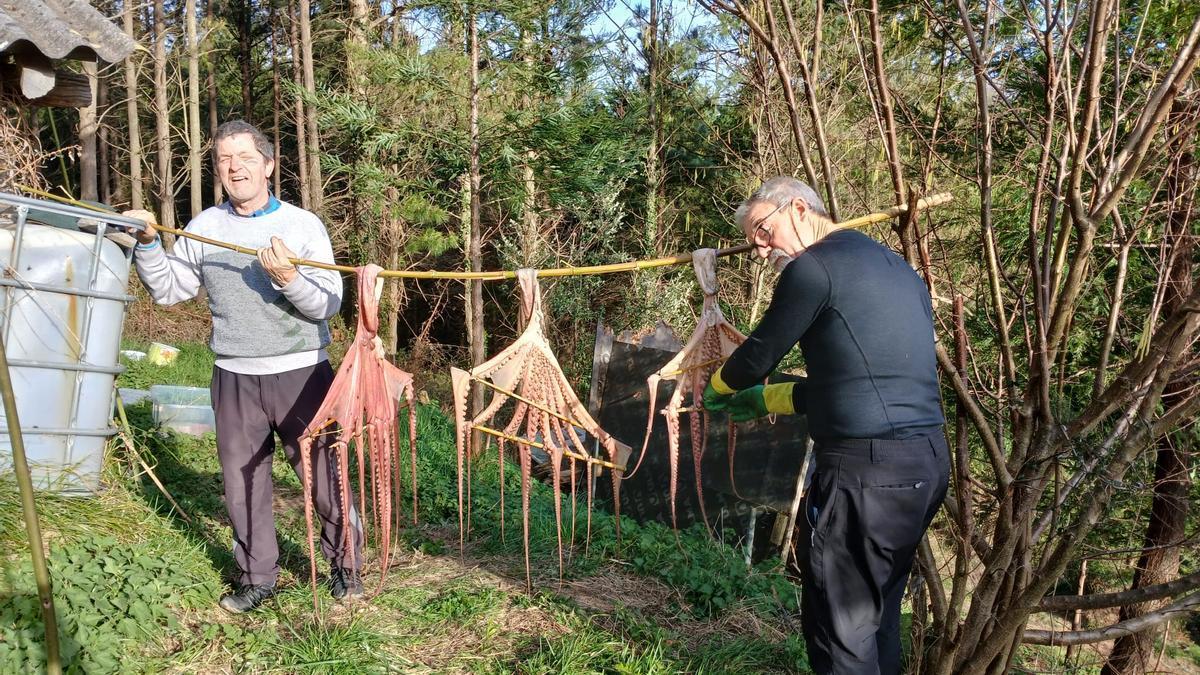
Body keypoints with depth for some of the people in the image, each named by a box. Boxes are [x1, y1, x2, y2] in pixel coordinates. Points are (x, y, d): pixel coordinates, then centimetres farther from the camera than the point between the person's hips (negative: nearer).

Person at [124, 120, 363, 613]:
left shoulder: (303, 225, -3)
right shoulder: (204, 227, 6)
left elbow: (328, 305, -8)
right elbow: (168, 289, 9)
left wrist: (288, 279, -25)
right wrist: (148, 244, -5)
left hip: (300, 374, -3)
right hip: (234, 378, 3)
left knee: (323, 475, 4)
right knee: (242, 482, 11)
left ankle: (345, 565, 25)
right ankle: (257, 578, 28)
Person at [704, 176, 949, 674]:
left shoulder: (815, 267, -9)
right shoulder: (895, 267, 19)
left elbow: (758, 355, -1)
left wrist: (716, 389, 21)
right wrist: (766, 399, 27)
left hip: (867, 468, -9)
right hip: (926, 460, 9)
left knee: (841, 625, 2)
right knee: (878, 613, 21)